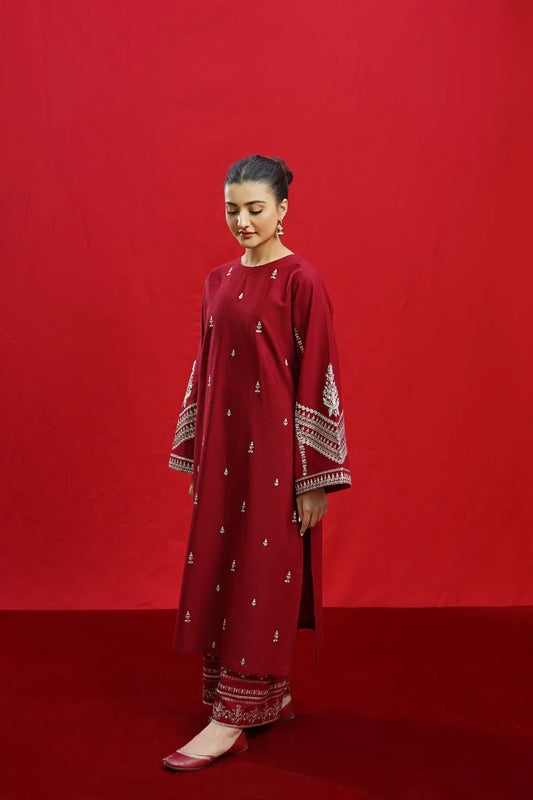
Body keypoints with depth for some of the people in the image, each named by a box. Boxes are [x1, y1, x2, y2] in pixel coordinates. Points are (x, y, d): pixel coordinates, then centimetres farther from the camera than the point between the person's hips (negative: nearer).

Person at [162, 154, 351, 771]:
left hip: (274, 449, -7)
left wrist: (314, 479, -13)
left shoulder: (300, 280, -10)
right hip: (223, 445, 7)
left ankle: (233, 718, 10)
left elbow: (318, 379, -12)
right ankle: (271, 698, 27)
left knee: (261, 576, 0)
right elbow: (205, 370, 13)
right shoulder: (218, 280, 10)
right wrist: (195, 458, 13)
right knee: (216, 571, 11)